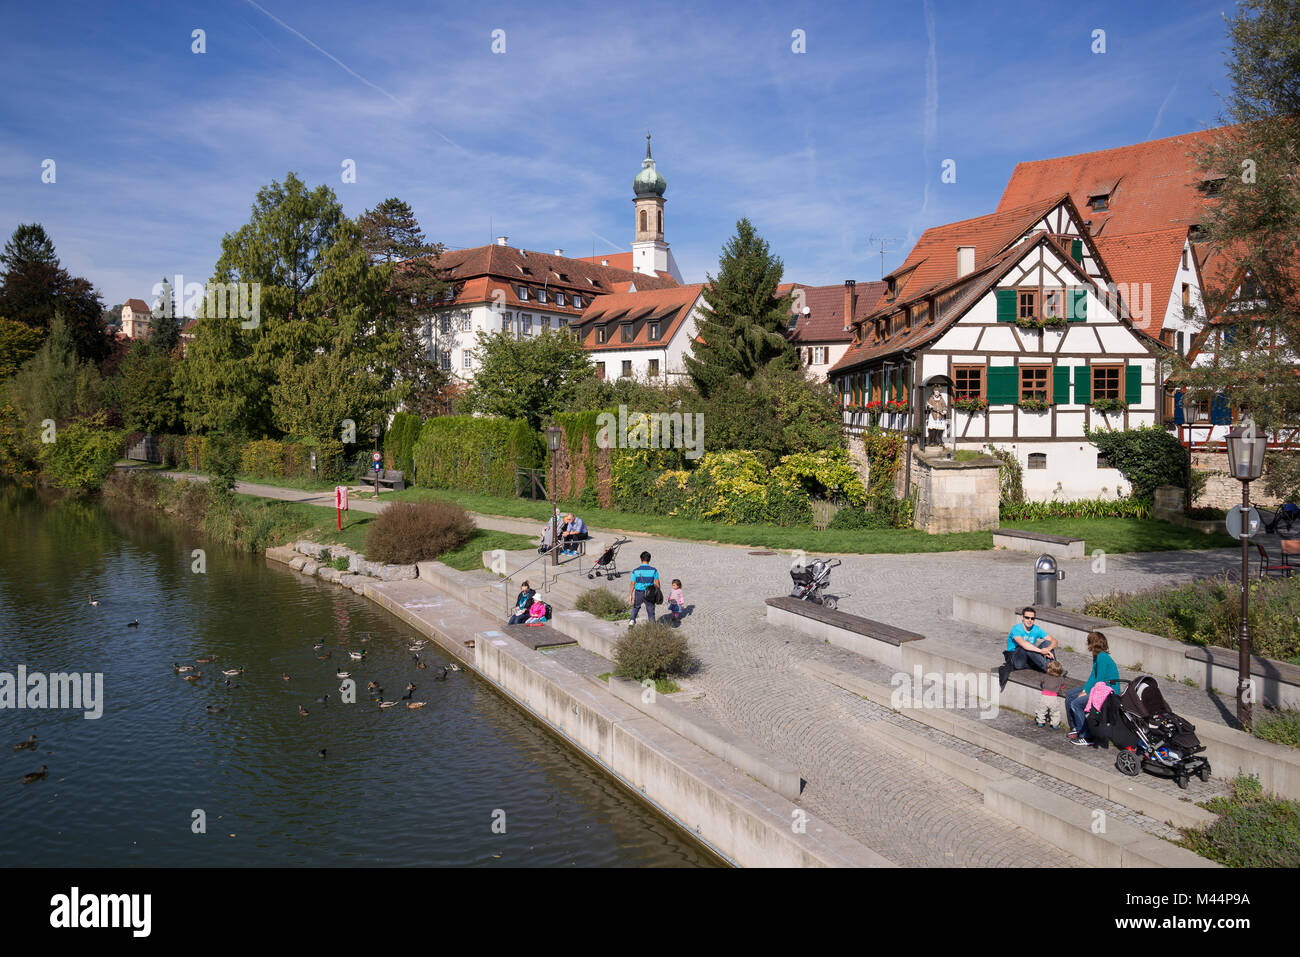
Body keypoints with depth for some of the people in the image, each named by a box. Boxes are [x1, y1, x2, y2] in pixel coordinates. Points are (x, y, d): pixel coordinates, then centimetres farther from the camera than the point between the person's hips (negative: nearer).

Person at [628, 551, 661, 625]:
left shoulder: (635, 570, -7)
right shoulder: (653, 570, -8)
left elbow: (632, 584, -4)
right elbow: (657, 583, -4)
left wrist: (630, 595, 5)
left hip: (639, 592, 1)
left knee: (636, 606, 28)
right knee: (650, 611, 11)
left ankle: (632, 619, 15)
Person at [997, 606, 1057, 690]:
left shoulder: (1036, 629, 3)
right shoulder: (1016, 629, -16)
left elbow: (1054, 640, -4)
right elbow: (1023, 643, -36)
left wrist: (1049, 649, -27)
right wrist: (1041, 650, -44)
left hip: (1030, 661, 6)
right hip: (1015, 660, -6)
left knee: (1047, 643, -12)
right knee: (1027, 647, -35)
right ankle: (1047, 668, -35)